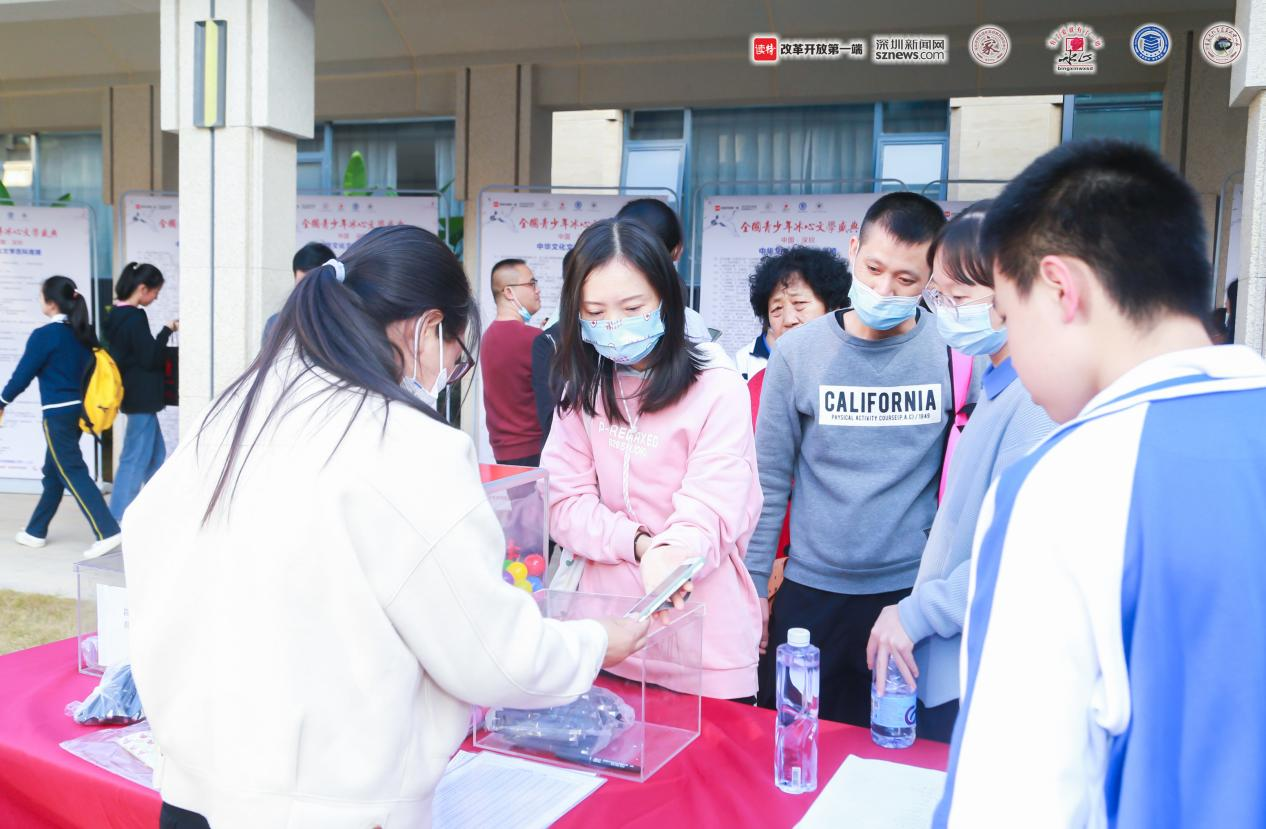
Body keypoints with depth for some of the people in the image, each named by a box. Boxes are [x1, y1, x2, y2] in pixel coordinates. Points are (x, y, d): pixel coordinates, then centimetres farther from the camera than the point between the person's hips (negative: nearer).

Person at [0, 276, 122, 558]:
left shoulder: (44, 336, -14)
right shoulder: (85, 333, 6)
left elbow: (23, 373, -7)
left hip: (58, 414, -8)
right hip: (80, 410, 8)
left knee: (73, 473, -7)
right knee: (54, 471, 18)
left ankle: (107, 532, -16)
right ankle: (36, 531, 29)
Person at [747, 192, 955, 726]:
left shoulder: (954, 353, -5)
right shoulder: (798, 351, -3)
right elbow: (769, 480, 2)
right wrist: (752, 584, 1)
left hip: (911, 591, -1)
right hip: (809, 592, 1)